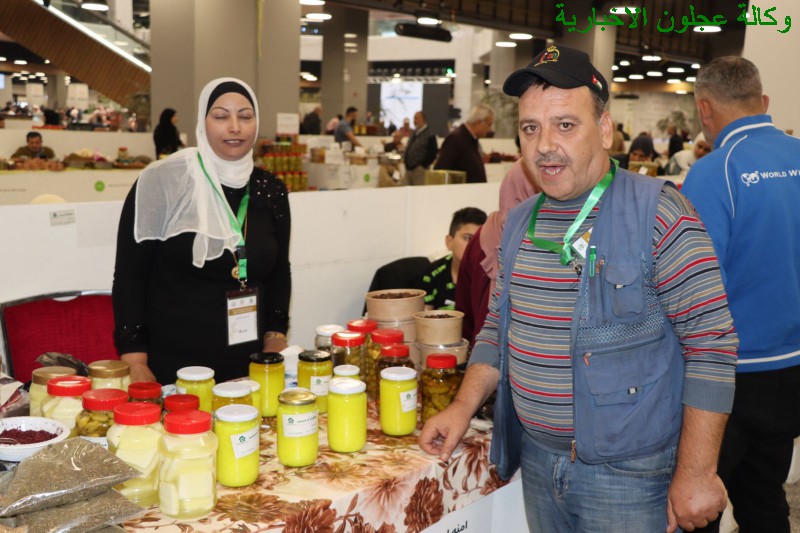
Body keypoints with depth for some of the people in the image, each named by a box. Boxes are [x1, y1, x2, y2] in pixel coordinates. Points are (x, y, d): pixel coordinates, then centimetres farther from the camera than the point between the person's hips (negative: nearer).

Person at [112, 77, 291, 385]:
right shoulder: (162, 182, -9)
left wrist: (275, 337, 3)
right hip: (171, 367, -4)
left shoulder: (270, 191, 4)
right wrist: (135, 364, -12)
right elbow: (129, 275, -7)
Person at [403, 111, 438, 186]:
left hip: (419, 169, -8)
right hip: (409, 168, 8)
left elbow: (432, 152, -12)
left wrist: (423, 165, -14)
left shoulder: (429, 135, -9)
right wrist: (404, 159, 12)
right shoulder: (414, 133, 17)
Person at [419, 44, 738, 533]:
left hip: (628, 474, -6)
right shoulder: (520, 222, 6)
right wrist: (464, 406, 3)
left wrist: (697, 472, -18)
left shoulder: (656, 212, -15)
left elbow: (710, 341, -17)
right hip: (537, 460, 6)